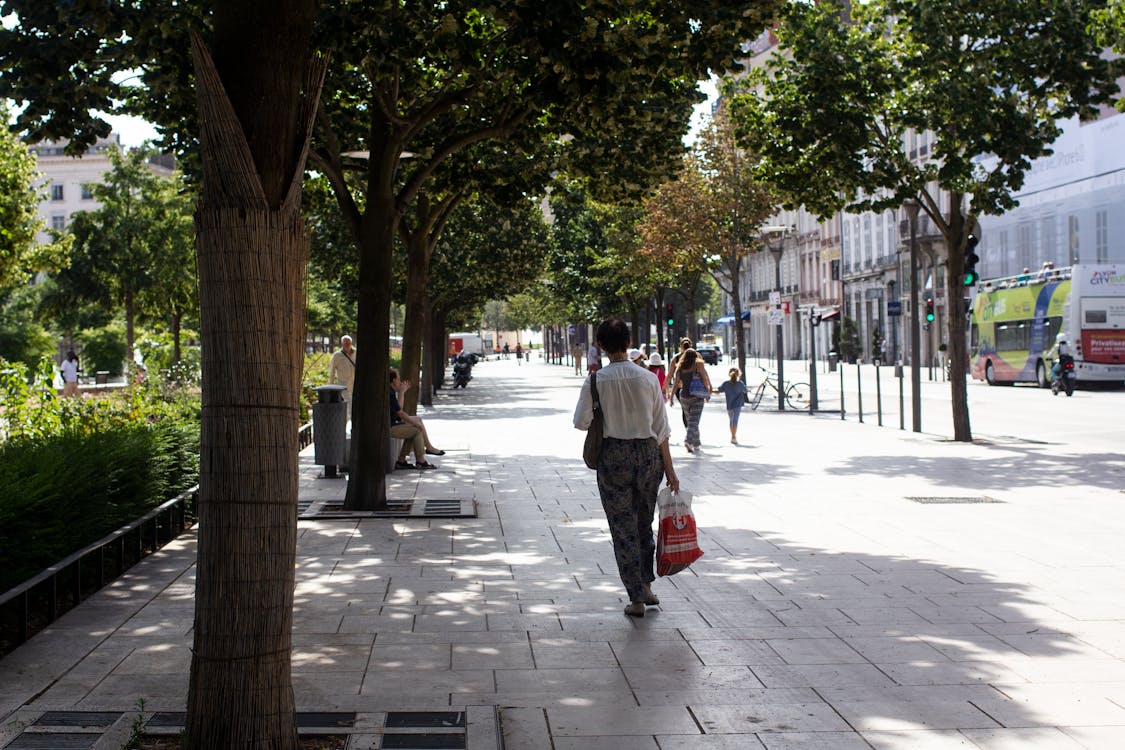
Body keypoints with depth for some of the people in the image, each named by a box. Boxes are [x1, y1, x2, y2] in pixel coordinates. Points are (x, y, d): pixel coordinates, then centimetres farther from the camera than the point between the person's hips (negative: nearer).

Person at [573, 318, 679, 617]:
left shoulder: (596, 380, -9)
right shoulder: (648, 379, -4)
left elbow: (581, 421, -8)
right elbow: (661, 428, -2)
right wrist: (669, 470, 4)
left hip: (613, 455, -2)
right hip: (648, 452, 2)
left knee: (623, 528, 6)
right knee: (644, 522, 20)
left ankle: (636, 598, 7)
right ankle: (646, 586, 24)